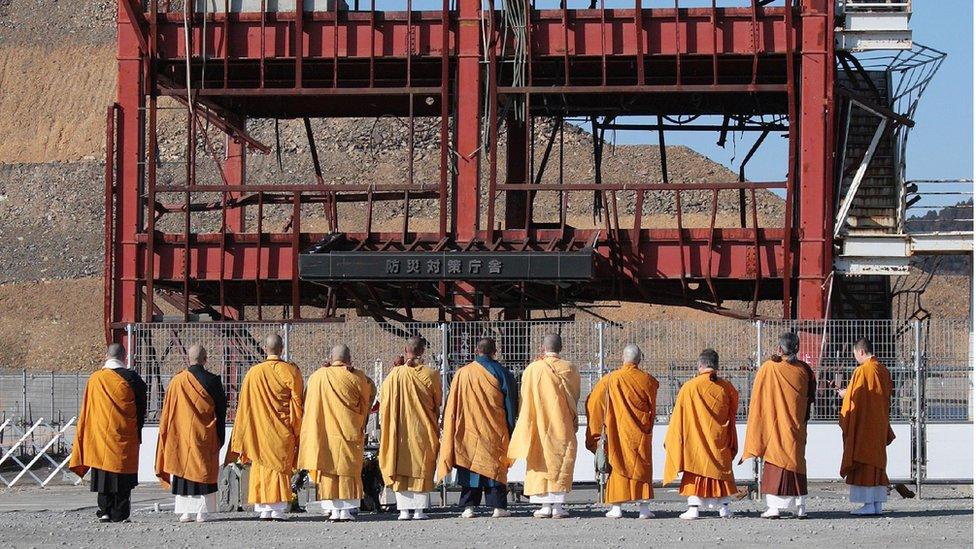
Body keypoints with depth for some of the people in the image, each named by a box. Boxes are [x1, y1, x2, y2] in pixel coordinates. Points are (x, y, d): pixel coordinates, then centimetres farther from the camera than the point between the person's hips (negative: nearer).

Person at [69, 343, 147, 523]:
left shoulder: (95, 379, -1)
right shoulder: (131, 378, -6)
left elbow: (87, 410, 5)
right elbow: (141, 409, 0)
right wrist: (137, 433, 12)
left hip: (100, 433, 1)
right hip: (125, 434, -1)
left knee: (103, 474, 9)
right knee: (122, 474, 3)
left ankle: (104, 510, 4)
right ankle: (119, 514, 2)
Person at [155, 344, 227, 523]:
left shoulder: (177, 381, -2)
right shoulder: (212, 381, -6)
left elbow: (168, 411, 4)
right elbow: (221, 409, -1)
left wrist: (167, 434, 13)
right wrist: (219, 437, 7)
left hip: (182, 434, 1)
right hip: (206, 435, -1)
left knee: (183, 470, 7)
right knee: (204, 471, 3)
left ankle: (185, 511, 4)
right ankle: (202, 512, -1)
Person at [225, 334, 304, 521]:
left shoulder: (253, 373, 1)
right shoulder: (291, 371, -5)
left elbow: (245, 406, 4)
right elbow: (297, 403, -4)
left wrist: (243, 439, 10)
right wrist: (297, 433, 3)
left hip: (259, 431, 2)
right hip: (283, 432, -2)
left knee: (261, 467, 8)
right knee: (281, 467, 1)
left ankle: (263, 509, 6)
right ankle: (278, 509, -6)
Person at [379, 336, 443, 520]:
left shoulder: (395, 374, -6)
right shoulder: (430, 375, -7)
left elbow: (384, 400, 5)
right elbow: (437, 404, 4)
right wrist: (434, 425, 21)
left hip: (399, 429, 1)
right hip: (423, 429, 0)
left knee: (401, 469, 7)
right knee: (422, 469, 6)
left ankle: (404, 509, 2)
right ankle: (419, 509, 2)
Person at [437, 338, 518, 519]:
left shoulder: (462, 373, 1)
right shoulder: (502, 373, -3)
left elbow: (452, 405, 5)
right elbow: (511, 403, -1)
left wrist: (450, 431, 12)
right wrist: (510, 429, 6)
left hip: (468, 429, 1)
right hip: (495, 430, -1)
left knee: (469, 467, 5)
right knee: (494, 467, 4)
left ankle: (469, 506, -1)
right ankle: (498, 507, 0)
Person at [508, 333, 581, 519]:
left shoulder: (532, 369, -7)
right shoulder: (569, 369, -3)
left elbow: (525, 399, 1)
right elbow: (575, 398, 10)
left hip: (539, 425, -1)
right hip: (562, 426, 1)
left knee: (540, 463, 6)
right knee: (562, 462, 6)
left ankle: (545, 505, 2)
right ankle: (558, 506, 1)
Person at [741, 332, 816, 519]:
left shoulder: (768, 368, -8)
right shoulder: (804, 369, -1)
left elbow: (757, 399, -3)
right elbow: (812, 397, 8)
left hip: (774, 424, -3)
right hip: (797, 425, 3)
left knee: (775, 463, 0)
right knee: (796, 461, 11)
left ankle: (774, 507, -7)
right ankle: (800, 506, 9)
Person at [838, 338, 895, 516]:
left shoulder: (861, 371, -15)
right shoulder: (884, 371, 8)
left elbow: (853, 398, -13)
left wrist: (845, 394, 9)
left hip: (863, 424, -7)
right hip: (880, 424, 7)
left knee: (864, 463, -4)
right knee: (878, 462, 10)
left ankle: (868, 504, -7)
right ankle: (878, 504, 9)